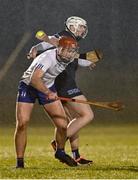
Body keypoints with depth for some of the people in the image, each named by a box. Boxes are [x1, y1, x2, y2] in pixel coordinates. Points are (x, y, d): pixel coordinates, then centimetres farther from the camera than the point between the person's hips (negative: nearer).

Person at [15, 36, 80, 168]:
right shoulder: (48, 57, -34)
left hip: (48, 88, 5)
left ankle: (60, 152, 24)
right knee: (22, 124, -17)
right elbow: (34, 78, -48)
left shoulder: (69, 58, -12)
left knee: (62, 125, -5)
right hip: (28, 86, -5)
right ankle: (19, 162, -6)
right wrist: (48, 93, -60)